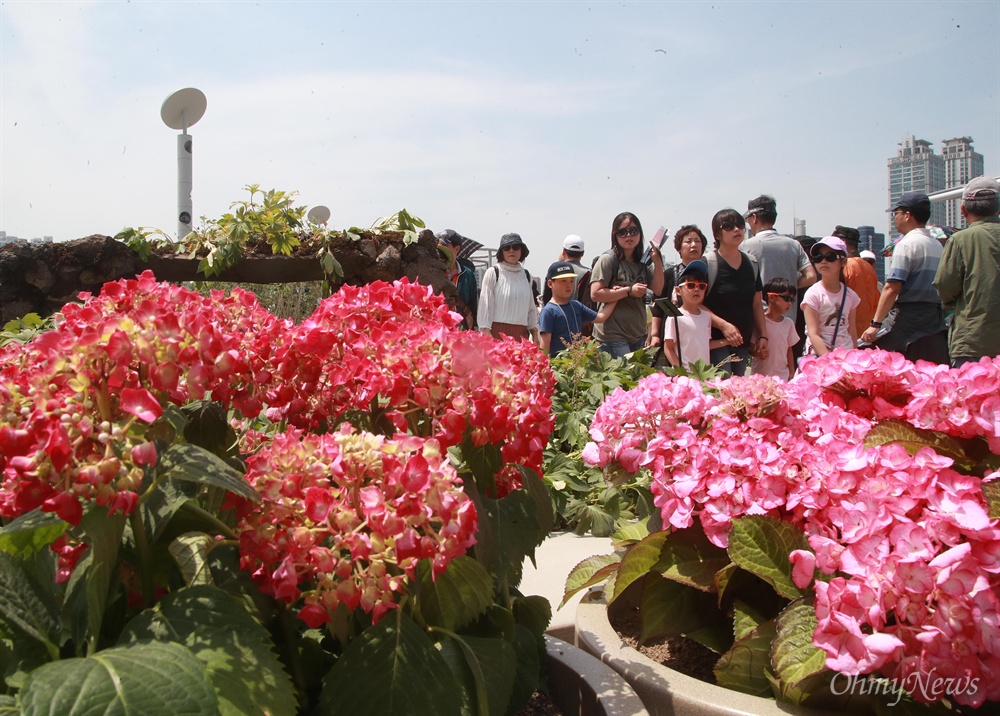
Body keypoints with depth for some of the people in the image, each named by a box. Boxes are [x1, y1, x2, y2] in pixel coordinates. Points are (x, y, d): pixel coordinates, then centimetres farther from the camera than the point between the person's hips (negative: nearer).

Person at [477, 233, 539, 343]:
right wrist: (486, 333, -10)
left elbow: (531, 307, 20)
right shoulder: (493, 273, 1)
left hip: (521, 333, 5)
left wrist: (535, 333, 12)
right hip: (498, 331, -4)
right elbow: (485, 304, -2)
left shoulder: (526, 275, 16)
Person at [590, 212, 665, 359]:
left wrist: (657, 261, -6)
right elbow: (595, 294, -17)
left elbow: (657, 289, 5)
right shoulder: (608, 259, -8)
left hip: (638, 335, 7)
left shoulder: (643, 261, 13)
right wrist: (629, 291, -18)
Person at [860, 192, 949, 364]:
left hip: (909, 320, -8)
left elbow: (892, 288, -16)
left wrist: (875, 324, -15)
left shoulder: (907, 244, -9)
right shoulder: (937, 245, 15)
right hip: (936, 321, 8)